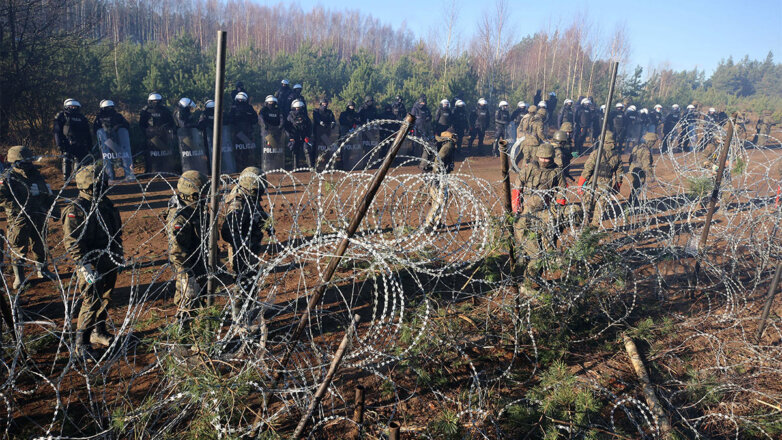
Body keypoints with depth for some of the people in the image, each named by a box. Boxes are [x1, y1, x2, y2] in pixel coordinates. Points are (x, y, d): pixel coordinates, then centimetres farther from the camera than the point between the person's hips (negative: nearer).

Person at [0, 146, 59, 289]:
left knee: (40, 245, 15)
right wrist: (19, 207, -24)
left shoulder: (36, 175, 6)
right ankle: (18, 276, 18)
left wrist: (54, 209, 15)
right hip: (19, 220, -5)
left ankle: (42, 269, 32)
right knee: (18, 248, 4)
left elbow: (47, 194, 16)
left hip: (38, 217, 5)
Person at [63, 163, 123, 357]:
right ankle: (81, 343, 10)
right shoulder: (75, 210, -14)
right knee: (91, 302, -3)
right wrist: (85, 266, -23)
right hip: (91, 265, -7)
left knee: (105, 299, 16)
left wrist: (119, 257, 19)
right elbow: (72, 242, -17)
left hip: (110, 263, 7)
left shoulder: (106, 204, 9)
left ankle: (99, 332, 33)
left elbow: (116, 233, 19)